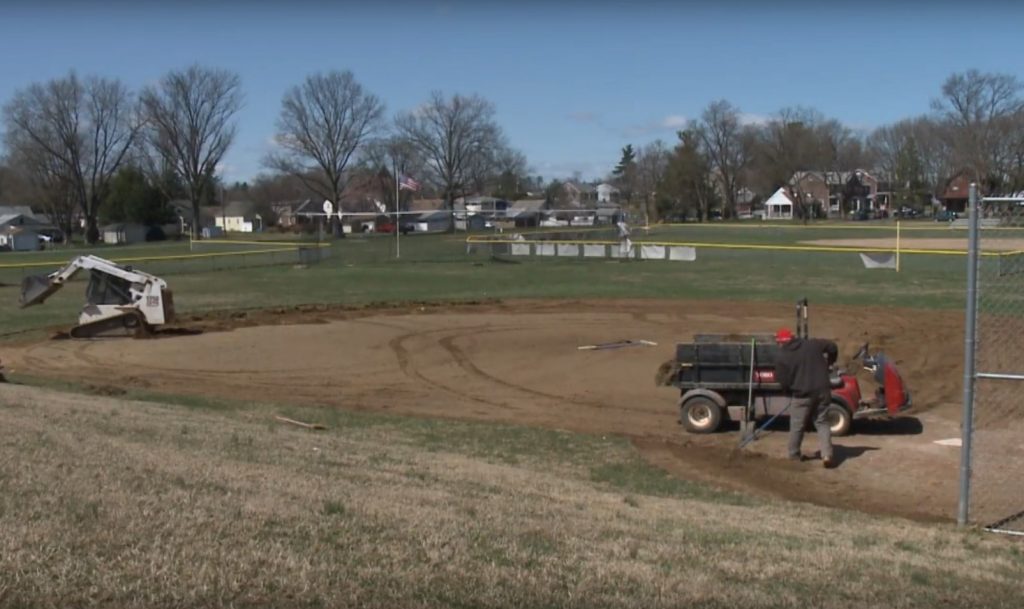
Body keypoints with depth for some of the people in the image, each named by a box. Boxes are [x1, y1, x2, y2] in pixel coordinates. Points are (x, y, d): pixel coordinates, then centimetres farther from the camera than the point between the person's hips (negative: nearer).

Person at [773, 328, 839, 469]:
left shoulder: (782, 357, -6)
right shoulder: (813, 344, 4)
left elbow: (783, 382, -5)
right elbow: (832, 347, 11)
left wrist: (792, 391, 14)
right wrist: (829, 363, 27)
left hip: (802, 395, -3)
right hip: (822, 391, 4)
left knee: (797, 426, 12)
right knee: (822, 423, 12)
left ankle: (794, 455, 23)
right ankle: (827, 455, 1)